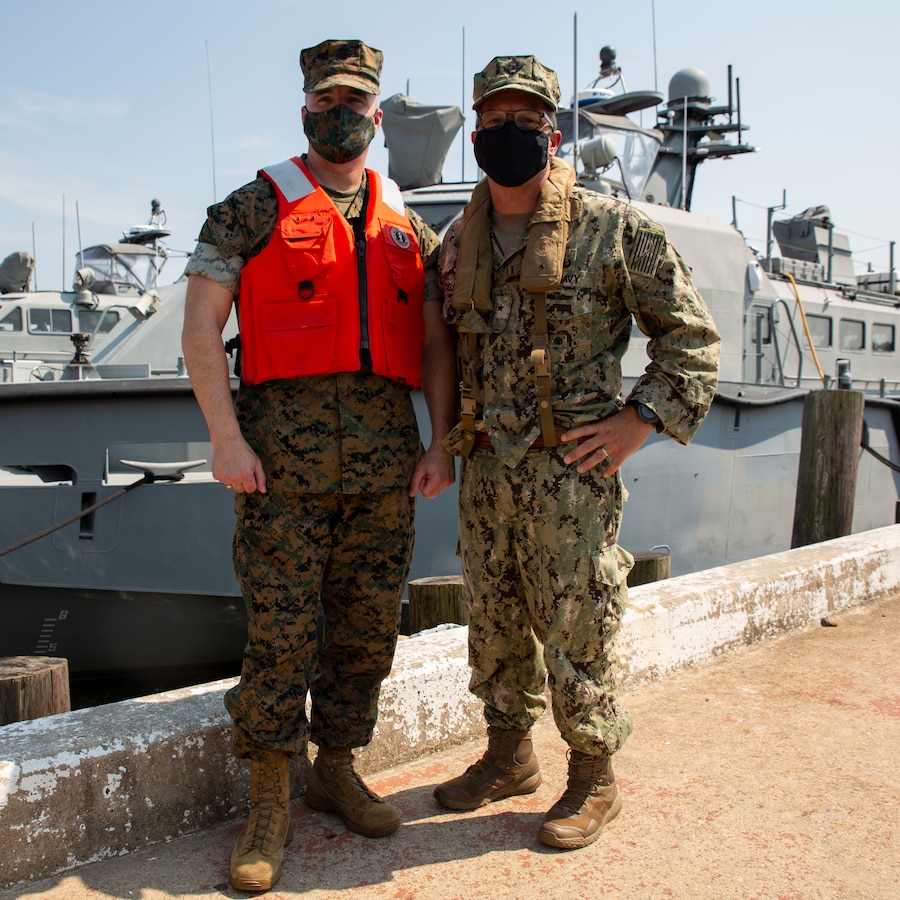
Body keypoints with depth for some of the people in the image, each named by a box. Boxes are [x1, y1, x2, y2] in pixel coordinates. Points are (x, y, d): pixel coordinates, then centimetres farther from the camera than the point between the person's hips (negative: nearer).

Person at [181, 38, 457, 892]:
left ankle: (336, 770, 26)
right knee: (280, 628, -3)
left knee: (368, 625, 9)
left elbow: (434, 342, 15)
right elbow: (200, 326, -3)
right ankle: (268, 803, 11)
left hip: (385, 452, 4)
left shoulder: (406, 227, 16)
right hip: (285, 449, -4)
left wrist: (442, 443, 4)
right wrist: (225, 436, -12)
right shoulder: (252, 210, 4)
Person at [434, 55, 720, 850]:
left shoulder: (612, 230, -6)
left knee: (576, 630, 1)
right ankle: (510, 757, 33)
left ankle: (594, 780, 19)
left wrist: (638, 421, -11)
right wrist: (452, 431, 12)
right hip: (485, 471, 6)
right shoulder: (458, 243, 10)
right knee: (494, 622, 15)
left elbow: (692, 333, -3)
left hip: (571, 468, -5)